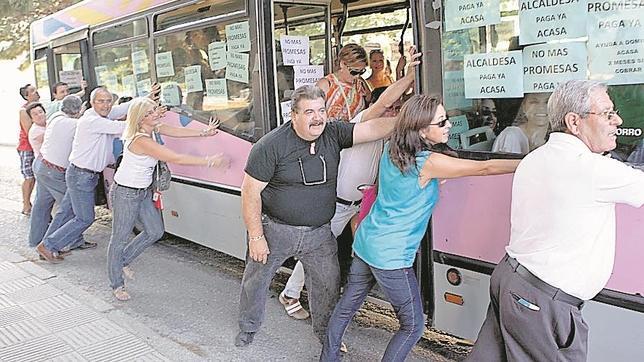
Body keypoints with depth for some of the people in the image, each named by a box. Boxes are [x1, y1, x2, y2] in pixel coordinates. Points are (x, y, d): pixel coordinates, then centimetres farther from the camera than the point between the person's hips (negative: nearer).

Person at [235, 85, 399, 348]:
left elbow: (373, 128, -16)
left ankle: (326, 333, 36)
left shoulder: (333, 134, -5)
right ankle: (248, 328, 43)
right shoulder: (271, 146, -18)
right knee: (255, 282, 14)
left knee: (329, 285, 10)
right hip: (275, 230, -2)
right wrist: (255, 236, -15)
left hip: (319, 234, 3)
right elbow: (250, 191, -15)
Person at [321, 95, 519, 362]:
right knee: (413, 327, 9)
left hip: (365, 243, 8)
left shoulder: (391, 150, 0)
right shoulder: (428, 163, -20)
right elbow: (486, 168, -17)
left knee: (346, 307, 22)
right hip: (391, 257, -8)